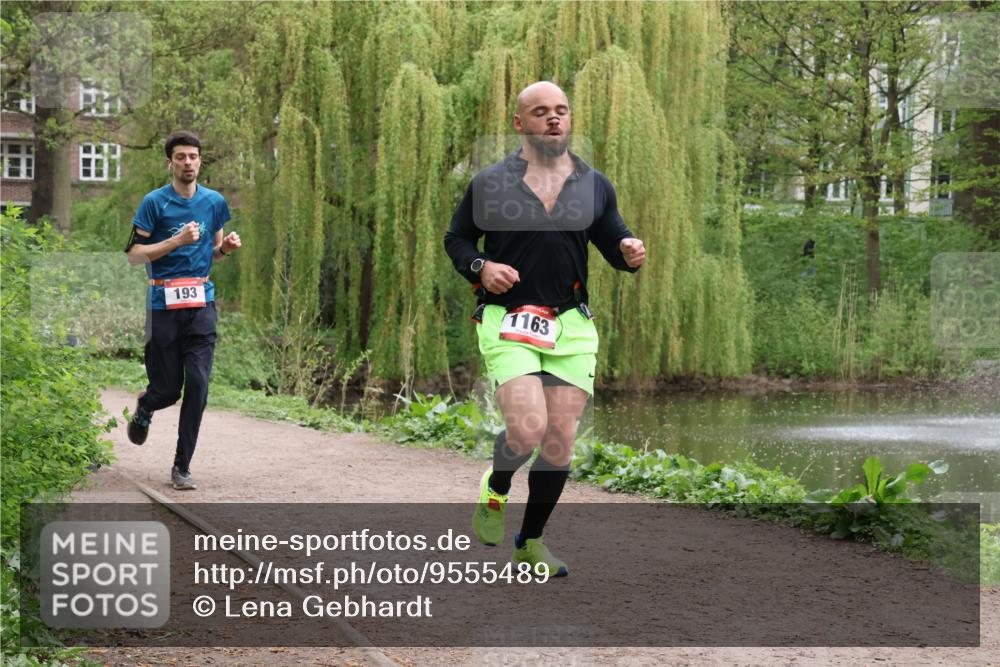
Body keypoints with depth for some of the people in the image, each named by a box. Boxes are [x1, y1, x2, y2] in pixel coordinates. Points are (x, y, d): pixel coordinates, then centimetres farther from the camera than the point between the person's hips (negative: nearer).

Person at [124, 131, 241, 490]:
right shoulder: (154, 202, -3)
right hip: (164, 304, -3)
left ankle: (182, 467, 2)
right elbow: (134, 254, -6)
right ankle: (144, 407, 41)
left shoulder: (214, 202, 10)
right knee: (168, 389, 3)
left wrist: (226, 247, -1)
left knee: (198, 385, -7)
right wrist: (177, 240, -17)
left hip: (201, 303, 3)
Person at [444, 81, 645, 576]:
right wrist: (481, 267, -9)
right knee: (528, 429, -20)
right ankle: (495, 489, 15)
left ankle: (530, 543, 20)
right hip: (507, 324, -3)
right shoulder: (489, 184, 1)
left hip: (572, 327, 3)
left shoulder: (595, 186, 9)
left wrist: (629, 254, -7)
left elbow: (613, 241, 17)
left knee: (560, 441, 1)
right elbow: (456, 239, 11)